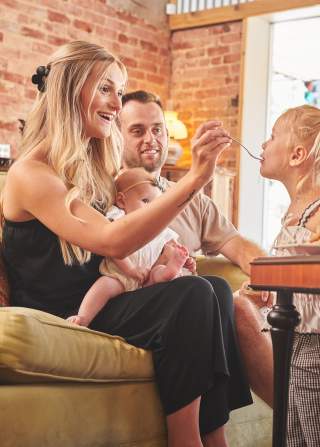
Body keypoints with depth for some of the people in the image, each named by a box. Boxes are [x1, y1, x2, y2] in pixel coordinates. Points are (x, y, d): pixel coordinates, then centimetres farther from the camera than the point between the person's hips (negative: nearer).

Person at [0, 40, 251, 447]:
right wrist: (194, 178, -32)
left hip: (96, 305, 8)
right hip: (57, 321, -7)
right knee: (193, 295, -25)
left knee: (215, 289, -17)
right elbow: (111, 241, -28)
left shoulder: (91, 169, 14)